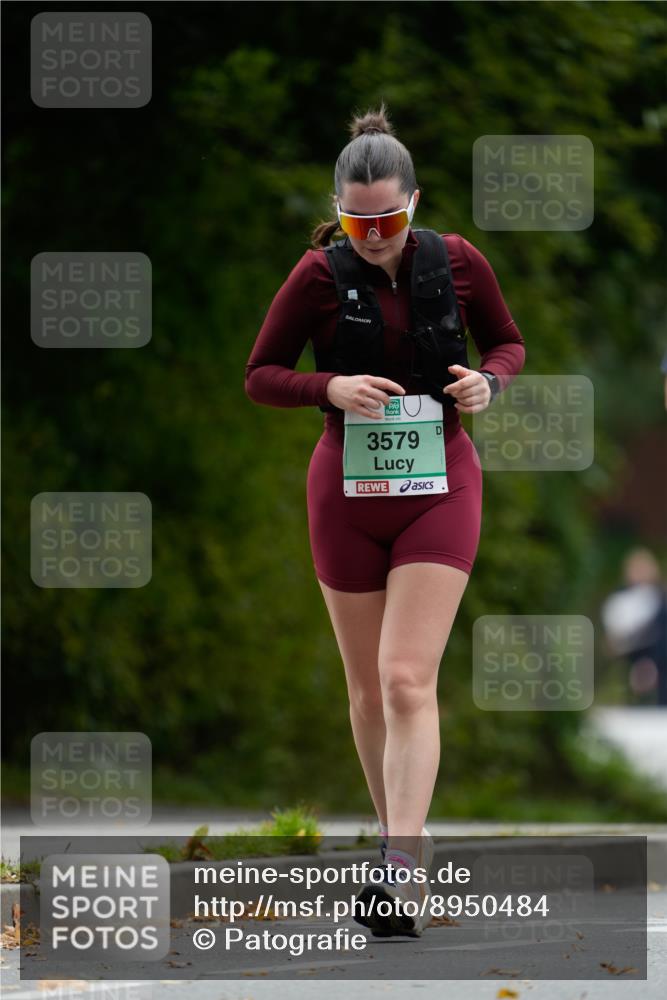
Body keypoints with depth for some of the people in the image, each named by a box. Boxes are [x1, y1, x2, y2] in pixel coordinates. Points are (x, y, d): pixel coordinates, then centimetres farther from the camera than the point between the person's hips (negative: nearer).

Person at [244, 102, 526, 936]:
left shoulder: (458, 262, -5)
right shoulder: (318, 275, -8)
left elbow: (507, 342, 11)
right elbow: (260, 376, -1)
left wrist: (488, 380, -12)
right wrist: (331, 389, -21)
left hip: (439, 484, -1)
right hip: (348, 490, 1)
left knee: (407, 679, -15)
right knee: (368, 686, 10)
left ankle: (403, 871, -23)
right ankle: (395, 831, 29)